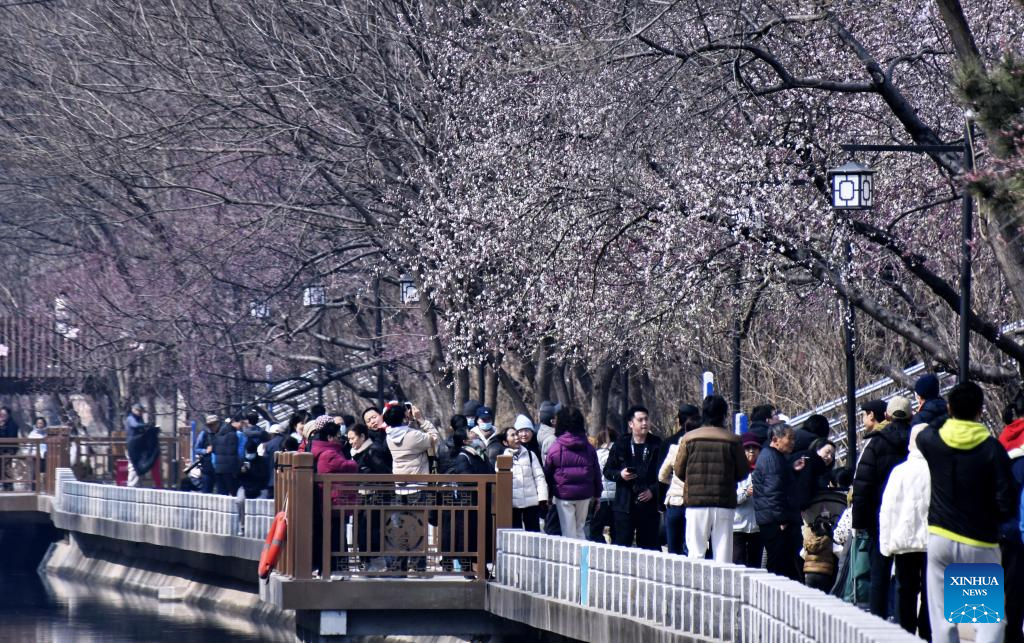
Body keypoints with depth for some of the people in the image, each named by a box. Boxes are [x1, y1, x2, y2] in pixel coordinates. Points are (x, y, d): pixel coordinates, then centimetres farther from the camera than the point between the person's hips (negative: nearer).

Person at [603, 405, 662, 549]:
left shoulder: (656, 445, 5)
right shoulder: (621, 445, 6)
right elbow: (607, 471, 11)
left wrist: (653, 490, -8)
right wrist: (620, 475, -10)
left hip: (649, 505, 0)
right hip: (625, 505, 0)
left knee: (649, 546, 2)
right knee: (622, 546, -2)